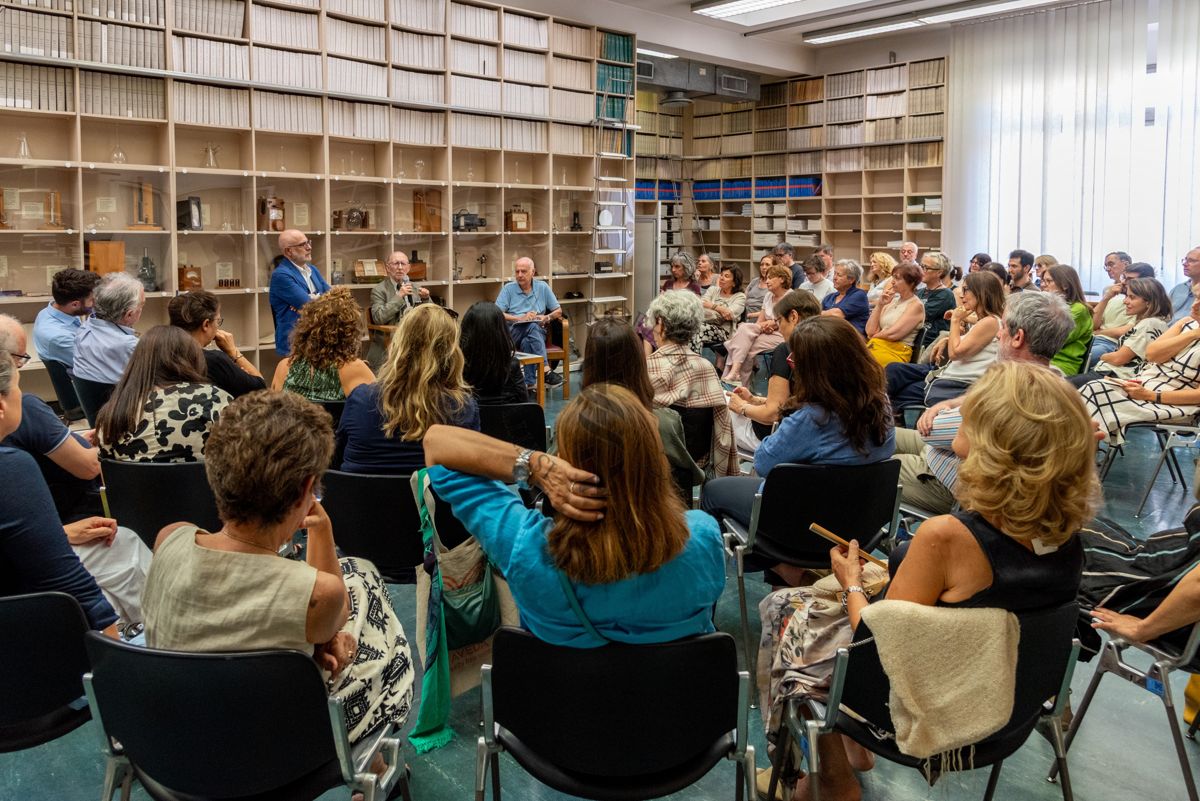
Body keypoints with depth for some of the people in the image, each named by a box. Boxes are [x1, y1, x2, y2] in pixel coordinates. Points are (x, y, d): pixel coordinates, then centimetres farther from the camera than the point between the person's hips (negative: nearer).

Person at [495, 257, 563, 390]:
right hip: (513, 332, -2)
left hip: (538, 332, 2)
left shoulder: (543, 287, 12)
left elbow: (558, 311, 16)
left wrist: (546, 318, -6)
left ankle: (530, 383, -36)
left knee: (527, 342, -35)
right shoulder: (508, 288, 7)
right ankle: (545, 370, -42)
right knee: (532, 326, -35)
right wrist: (520, 318, -14)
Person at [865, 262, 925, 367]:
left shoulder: (916, 305, 0)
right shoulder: (892, 300, 20)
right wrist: (879, 305, 5)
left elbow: (892, 334, -10)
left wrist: (874, 336, 9)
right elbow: (870, 331, 11)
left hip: (896, 352, -6)